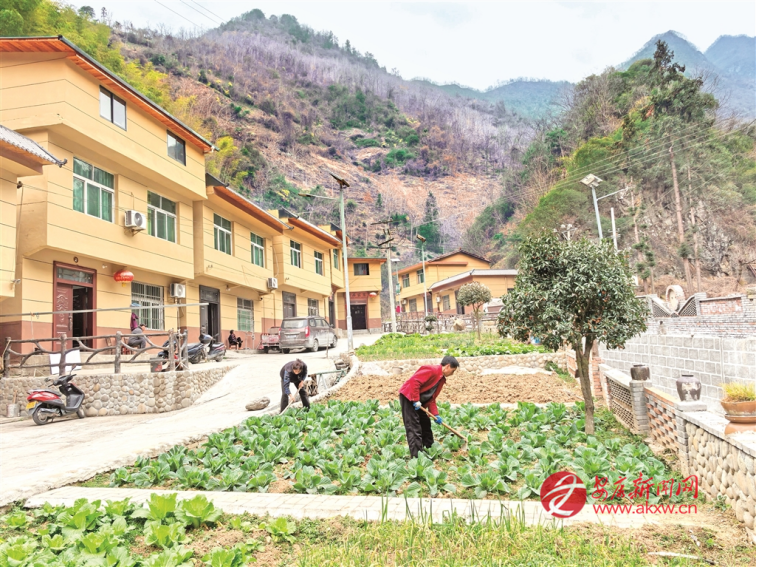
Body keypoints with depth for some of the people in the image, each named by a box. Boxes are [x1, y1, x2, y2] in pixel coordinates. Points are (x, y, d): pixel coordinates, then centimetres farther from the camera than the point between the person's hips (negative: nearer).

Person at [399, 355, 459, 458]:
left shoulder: (442, 379, 11)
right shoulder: (432, 370, -19)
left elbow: (432, 398, 12)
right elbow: (414, 381, -28)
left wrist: (435, 414, 3)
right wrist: (416, 400, -26)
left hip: (419, 402, 10)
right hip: (408, 397, -10)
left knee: (426, 425, 18)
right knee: (414, 428, -10)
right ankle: (416, 457, -7)